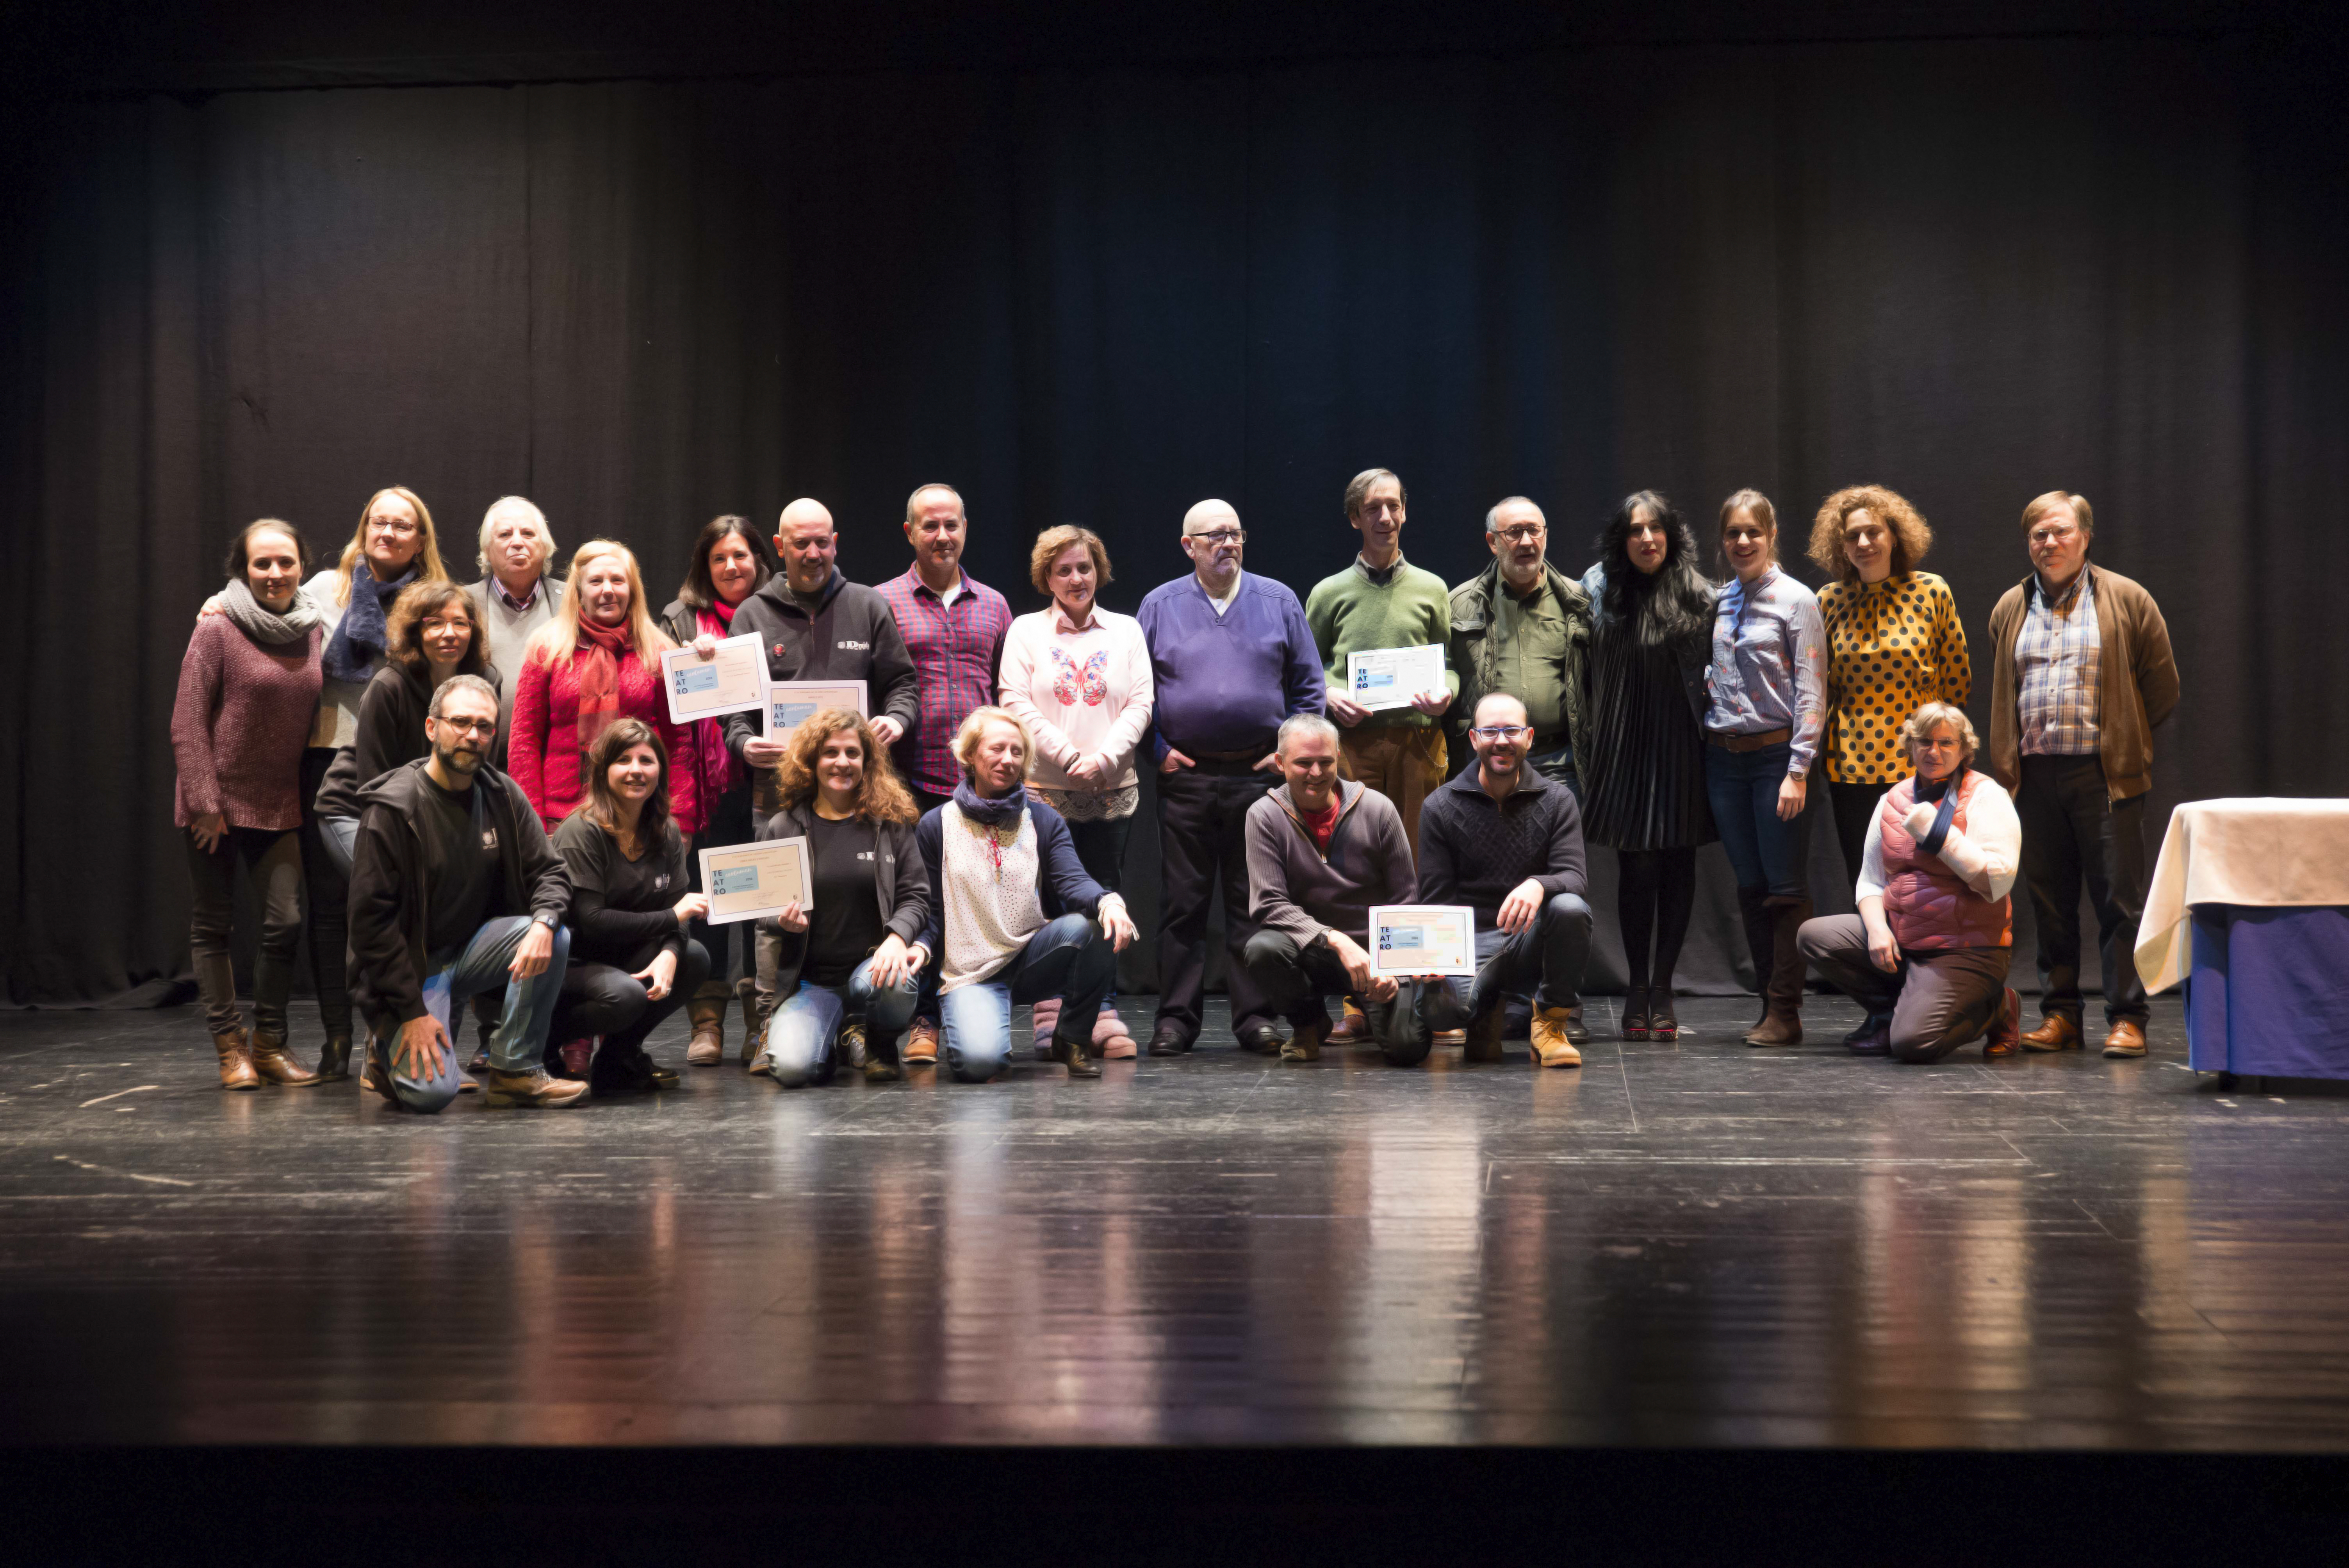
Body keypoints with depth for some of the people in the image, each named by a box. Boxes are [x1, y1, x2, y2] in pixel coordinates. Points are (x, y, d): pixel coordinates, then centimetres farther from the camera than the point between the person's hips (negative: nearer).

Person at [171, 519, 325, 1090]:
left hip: (279, 806, 4)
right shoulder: (218, 630, -9)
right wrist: (204, 803, -15)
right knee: (214, 925, 4)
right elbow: (187, 723, -10)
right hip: (218, 802, -4)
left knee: (287, 920, -4)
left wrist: (307, 796, 8)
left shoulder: (311, 630, 5)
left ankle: (269, 1044, 10)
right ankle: (230, 1047, 13)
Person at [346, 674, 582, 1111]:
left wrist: (543, 923, -24)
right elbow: (370, 916, -17)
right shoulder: (392, 807, -16)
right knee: (431, 1091, -25)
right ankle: (389, 1047, 11)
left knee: (554, 939, -23)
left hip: (471, 950, 5)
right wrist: (412, 1012, -20)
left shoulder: (502, 796, 0)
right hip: (411, 964, -5)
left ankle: (516, 1071, -11)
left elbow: (549, 871, 2)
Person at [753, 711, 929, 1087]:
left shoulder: (891, 821, 4)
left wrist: (899, 936, -20)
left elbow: (916, 895, 1)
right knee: (793, 1067, -27)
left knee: (889, 983, -38)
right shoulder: (784, 826, 5)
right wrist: (783, 921, -12)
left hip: (873, 962, 0)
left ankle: (877, 1042, 1)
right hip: (811, 980, 0)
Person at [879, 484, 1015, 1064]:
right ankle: (926, 1022, 7)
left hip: (982, 783, 3)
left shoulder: (993, 606, 15)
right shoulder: (884, 603, 5)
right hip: (912, 783, -3)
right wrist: (883, 728, -9)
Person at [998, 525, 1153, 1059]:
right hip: (1045, 790, -1)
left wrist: (1103, 757, -11)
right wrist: (1069, 757, -12)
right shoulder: (1026, 631, 7)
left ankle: (1104, 1014, 6)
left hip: (1113, 791, 2)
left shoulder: (1126, 630, 12)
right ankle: (1052, 1017, 4)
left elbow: (1140, 704, 4)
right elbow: (1016, 704, -2)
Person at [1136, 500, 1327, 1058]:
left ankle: (1255, 1017, 9)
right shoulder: (1160, 606, 8)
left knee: (1255, 902, 3)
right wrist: (1158, 751, 0)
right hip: (1186, 777, 0)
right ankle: (1176, 1017, 8)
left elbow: (1309, 686, 10)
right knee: (1182, 902, 2)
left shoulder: (1278, 602, 9)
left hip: (1260, 775, 0)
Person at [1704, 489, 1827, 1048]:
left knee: (1786, 888, -3)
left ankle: (1784, 1013, 0)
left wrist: (1798, 770, -13)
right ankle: (1769, 1002, 15)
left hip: (1775, 753, -5)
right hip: (1723, 754, 5)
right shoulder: (1718, 602, 11)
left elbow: (1811, 691, -8)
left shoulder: (1796, 600, -4)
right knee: (1749, 886, 8)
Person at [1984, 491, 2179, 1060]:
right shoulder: (2010, 609, 14)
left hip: (2105, 773, -3)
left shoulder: (2127, 601, 3)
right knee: (2049, 900, 6)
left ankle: (2126, 1018, 1)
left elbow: (2162, 685, 7)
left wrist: (2125, 738, 7)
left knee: (2120, 897, -4)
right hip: (2036, 775, 3)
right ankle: (2059, 1014, 13)